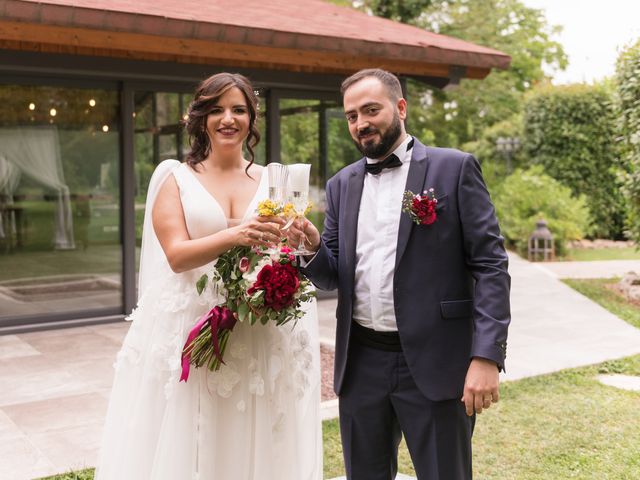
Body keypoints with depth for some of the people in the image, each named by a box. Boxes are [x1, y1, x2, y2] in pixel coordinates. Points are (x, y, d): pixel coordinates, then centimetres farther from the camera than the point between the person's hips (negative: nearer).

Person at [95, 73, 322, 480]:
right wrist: (235, 237, -26)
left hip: (261, 339, 2)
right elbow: (177, 255, -9)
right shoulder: (174, 176, 2)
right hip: (191, 333, -2)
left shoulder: (271, 181, 9)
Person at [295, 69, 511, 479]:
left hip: (433, 362, -4)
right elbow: (333, 277, 12)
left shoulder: (454, 168, -3)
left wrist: (487, 357, -16)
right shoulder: (342, 184, 11)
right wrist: (313, 248, -10)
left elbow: (490, 265, -7)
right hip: (360, 364, 5)